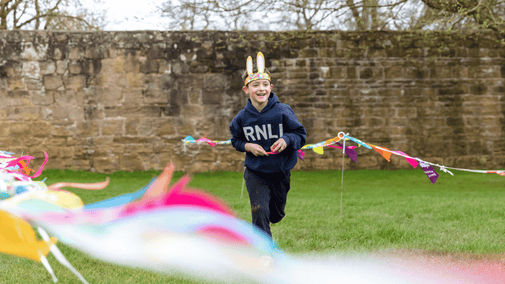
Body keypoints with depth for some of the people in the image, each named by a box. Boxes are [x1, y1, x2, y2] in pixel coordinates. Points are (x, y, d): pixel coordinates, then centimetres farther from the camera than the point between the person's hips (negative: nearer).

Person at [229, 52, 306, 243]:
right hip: (255, 173, -1)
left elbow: (301, 135, -4)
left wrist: (287, 140, -23)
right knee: (260, 212, -16)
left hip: (280, 173, 1)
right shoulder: (242, 117, -8)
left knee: (276, 214, 17)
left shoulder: (283, 111, -13)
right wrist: (248, 146, -12)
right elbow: (235, 140, 8)